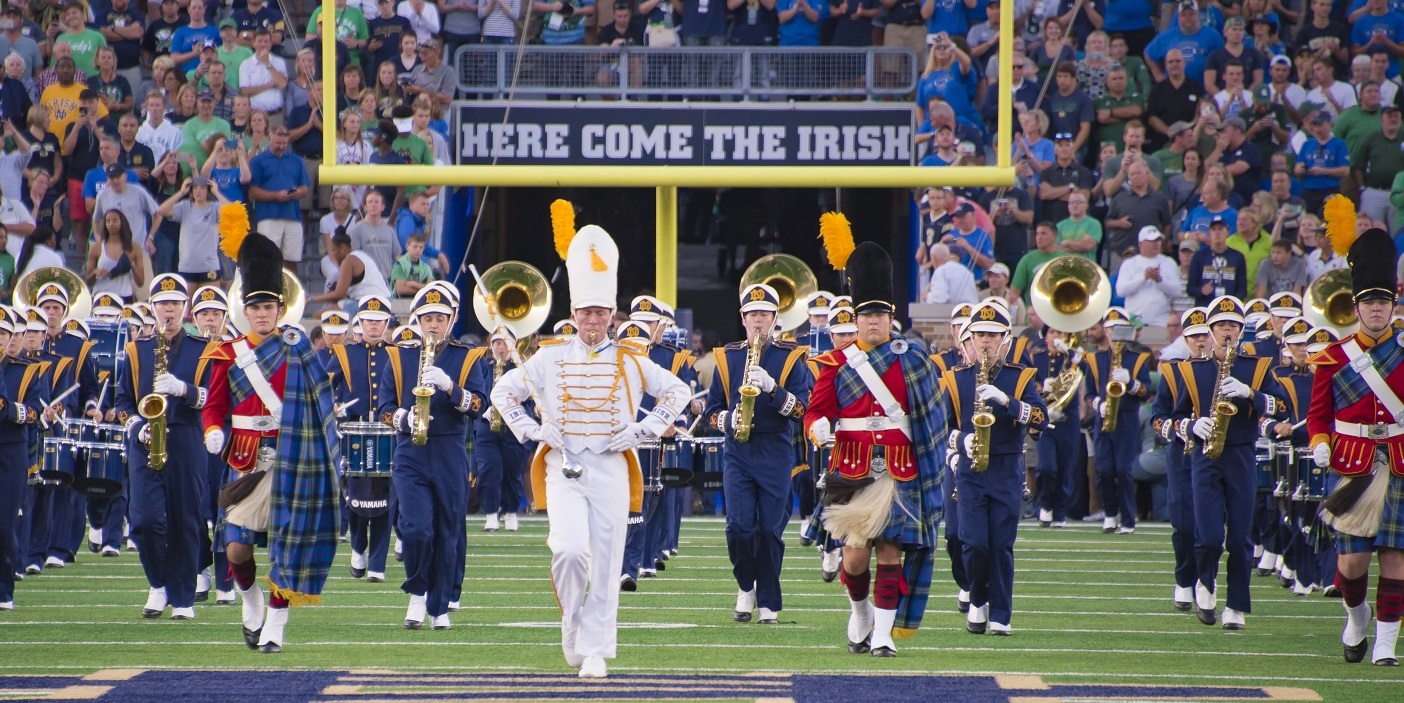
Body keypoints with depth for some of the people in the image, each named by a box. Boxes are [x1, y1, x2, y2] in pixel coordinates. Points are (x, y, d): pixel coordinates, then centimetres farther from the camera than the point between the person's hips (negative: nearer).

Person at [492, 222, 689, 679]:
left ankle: (595, 650, 5)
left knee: (605, 563, -1)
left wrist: (643, 430, 1)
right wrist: (531, 431, 0)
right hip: (563, 466, -1)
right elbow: (503, 391, 12)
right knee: (569, 550, -20)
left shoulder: (630, 362, 5)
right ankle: (572, 622, 4)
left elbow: (679, 392, 11)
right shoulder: (550, 358, 5)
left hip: (611, 466, 1)